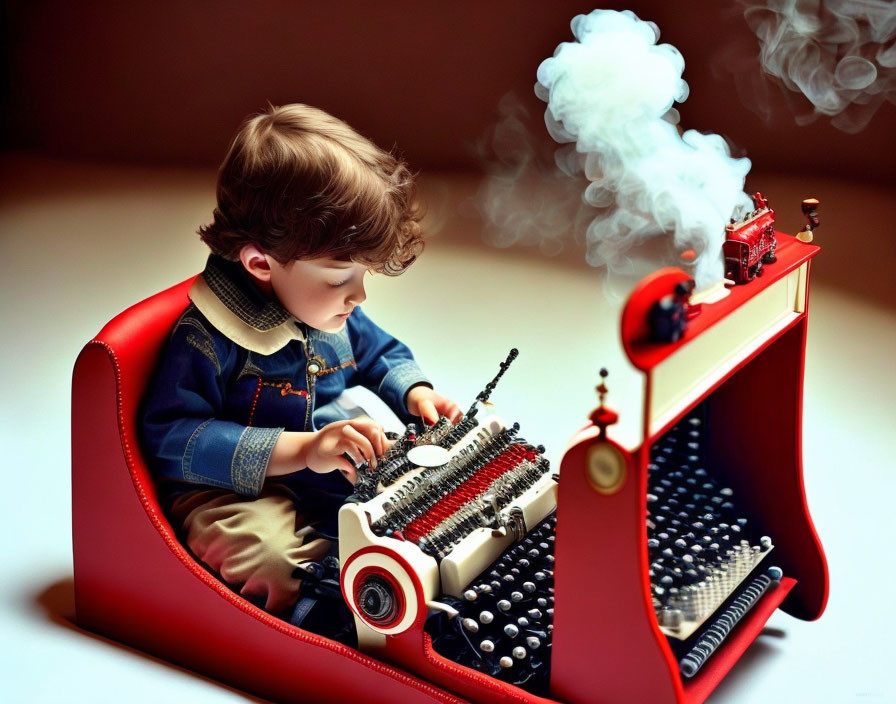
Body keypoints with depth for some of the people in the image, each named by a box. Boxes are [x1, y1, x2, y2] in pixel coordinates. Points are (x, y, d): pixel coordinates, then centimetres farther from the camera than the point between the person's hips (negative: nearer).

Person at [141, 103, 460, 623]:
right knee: (268, 553, -39)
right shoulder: (209, 338, -23)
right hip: (238, 491, -8)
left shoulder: (334, 313, 4)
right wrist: (299, 450, -32)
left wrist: (415, 393, 1)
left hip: (340, 469, 8)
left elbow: (381, 353, 24)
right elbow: (172, 439, -26)